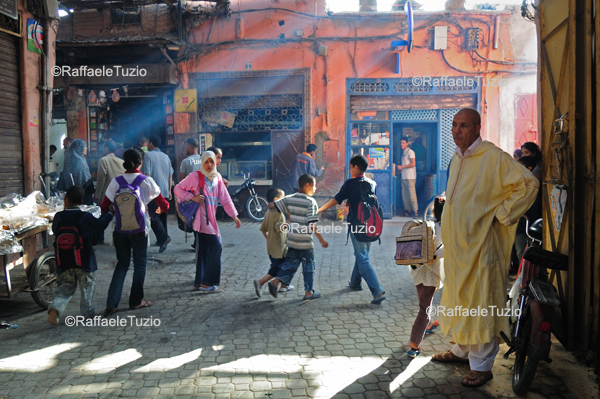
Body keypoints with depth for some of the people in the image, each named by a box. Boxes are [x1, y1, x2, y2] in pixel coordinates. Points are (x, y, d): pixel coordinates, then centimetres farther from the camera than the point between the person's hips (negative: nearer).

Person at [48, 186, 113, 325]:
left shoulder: (58, 217, -4)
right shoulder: (86, 217, -10)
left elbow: (55, 231, 12)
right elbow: (100, 225, 4)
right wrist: (109, 213, 22)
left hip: (63, 262, 3)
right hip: (84, 261, -3)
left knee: (64, 287, 11)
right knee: (87, 285, 14)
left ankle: (55, 308, -10)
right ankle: (87, 310, 20)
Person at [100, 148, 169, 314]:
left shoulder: (116, 181, -1)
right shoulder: (146, 181, -7)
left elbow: (104, 207, -2)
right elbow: (164, 205, -2)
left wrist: (111, 212, 20)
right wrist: (161, 209, 20)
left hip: (120, 229, 3)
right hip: (139, 230, -3)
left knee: (122, 264, 14)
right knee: (140, 264, 12)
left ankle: (111, 303, 8)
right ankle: (136, 301, 21)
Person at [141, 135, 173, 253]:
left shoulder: (148, 155, -6)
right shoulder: (166, 157, 13)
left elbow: (147, 174, -13)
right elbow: (170, 176, 16)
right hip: (165, 192, 7)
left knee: (153, 216, -5)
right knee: (162, 216, 13)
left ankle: (163, 237, -20)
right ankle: (161, 240, 19)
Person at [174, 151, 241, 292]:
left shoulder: (217, 178, 13)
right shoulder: (195, 177, -5)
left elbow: (225, 198, 11)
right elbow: (178, 188, 0)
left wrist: (234, 216, 4)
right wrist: (192, 197, -14)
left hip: (211, 218, 7)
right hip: (200, 218, -7)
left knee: (204, 250, 10)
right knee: (216, 246, -13)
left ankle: (199, 283, 18)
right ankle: (206, 282, -5)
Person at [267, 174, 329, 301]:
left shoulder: (289, 199, 3)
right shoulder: (311, 202, -14)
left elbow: (271, 205, 6)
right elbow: (312, 225, -18)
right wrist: (321, 240, -12)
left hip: (291, 239, 5)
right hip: (305, 242, -5)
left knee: (291, 263, 18)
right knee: (308, 266, 9)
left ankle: (276, 281, 4)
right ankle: (309, 292, 17)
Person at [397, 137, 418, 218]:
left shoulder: (410, 152, -5)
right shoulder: (403, 152, 20)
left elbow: (413, 164, -14)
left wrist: (402, 167, -12)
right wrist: (400, 168, 13)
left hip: (410, 177, -8)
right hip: (404, 177, 8)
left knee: (412, 194, -10)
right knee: (404, 194, 6)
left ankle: (415, 211, -7)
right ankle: (408, 209, 12)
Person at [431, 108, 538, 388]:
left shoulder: (494, 157, -12)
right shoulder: (457, 158, 13)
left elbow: (529, 183, -15)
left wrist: (502, 215, -14)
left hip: (479, 244, -8)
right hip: (456, 243, 8)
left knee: (480, 301, -1)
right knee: (459, 297, 17)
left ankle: (482, 365, 11)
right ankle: (462, 350, 32)